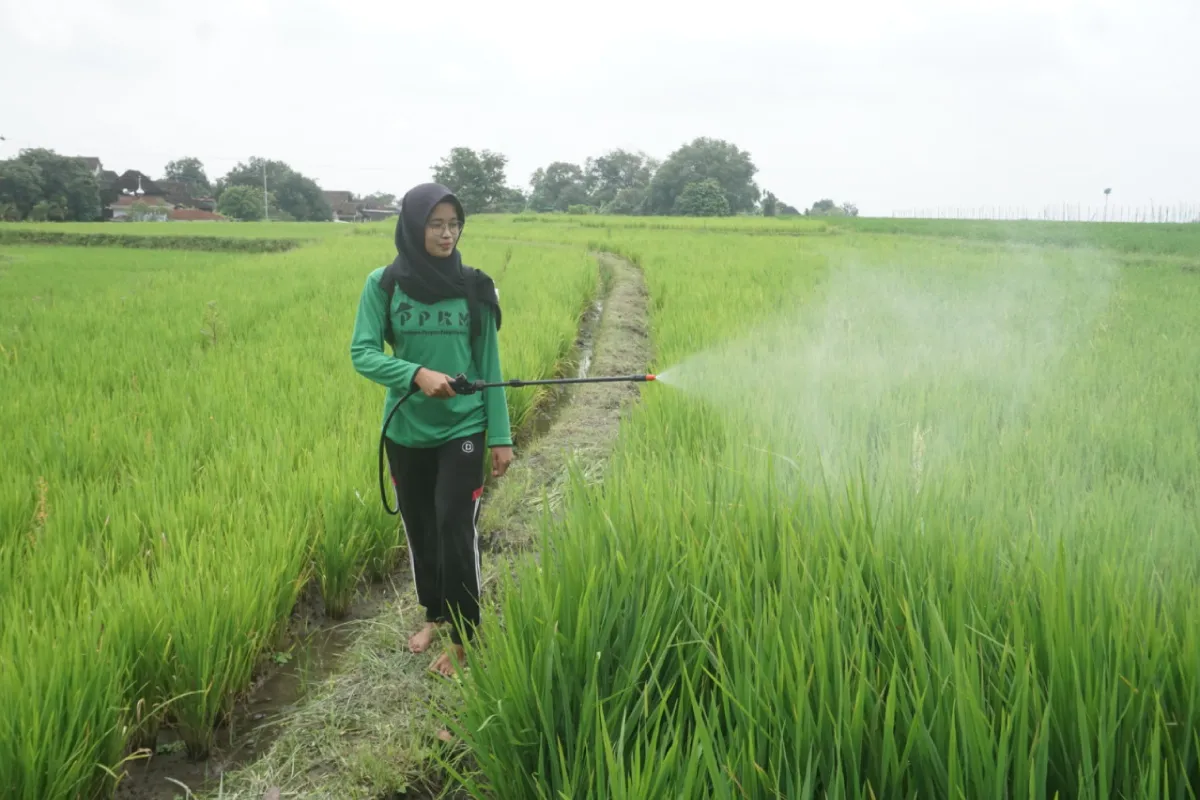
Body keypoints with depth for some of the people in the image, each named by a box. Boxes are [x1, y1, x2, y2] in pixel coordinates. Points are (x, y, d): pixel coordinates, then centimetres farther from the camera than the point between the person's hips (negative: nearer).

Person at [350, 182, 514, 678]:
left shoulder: (473, 287, -3)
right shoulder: (384, 285, -4)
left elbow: (489, 366, 1)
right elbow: (362, 353, -10)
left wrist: (500, 436, -1)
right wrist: (417, 373, -27)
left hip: (463, 428, -1)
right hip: (405, 430, 2)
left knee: (455, 529, -7)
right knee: (419, 528, 15)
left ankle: (464, 639, 9)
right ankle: (434, 615, 37)